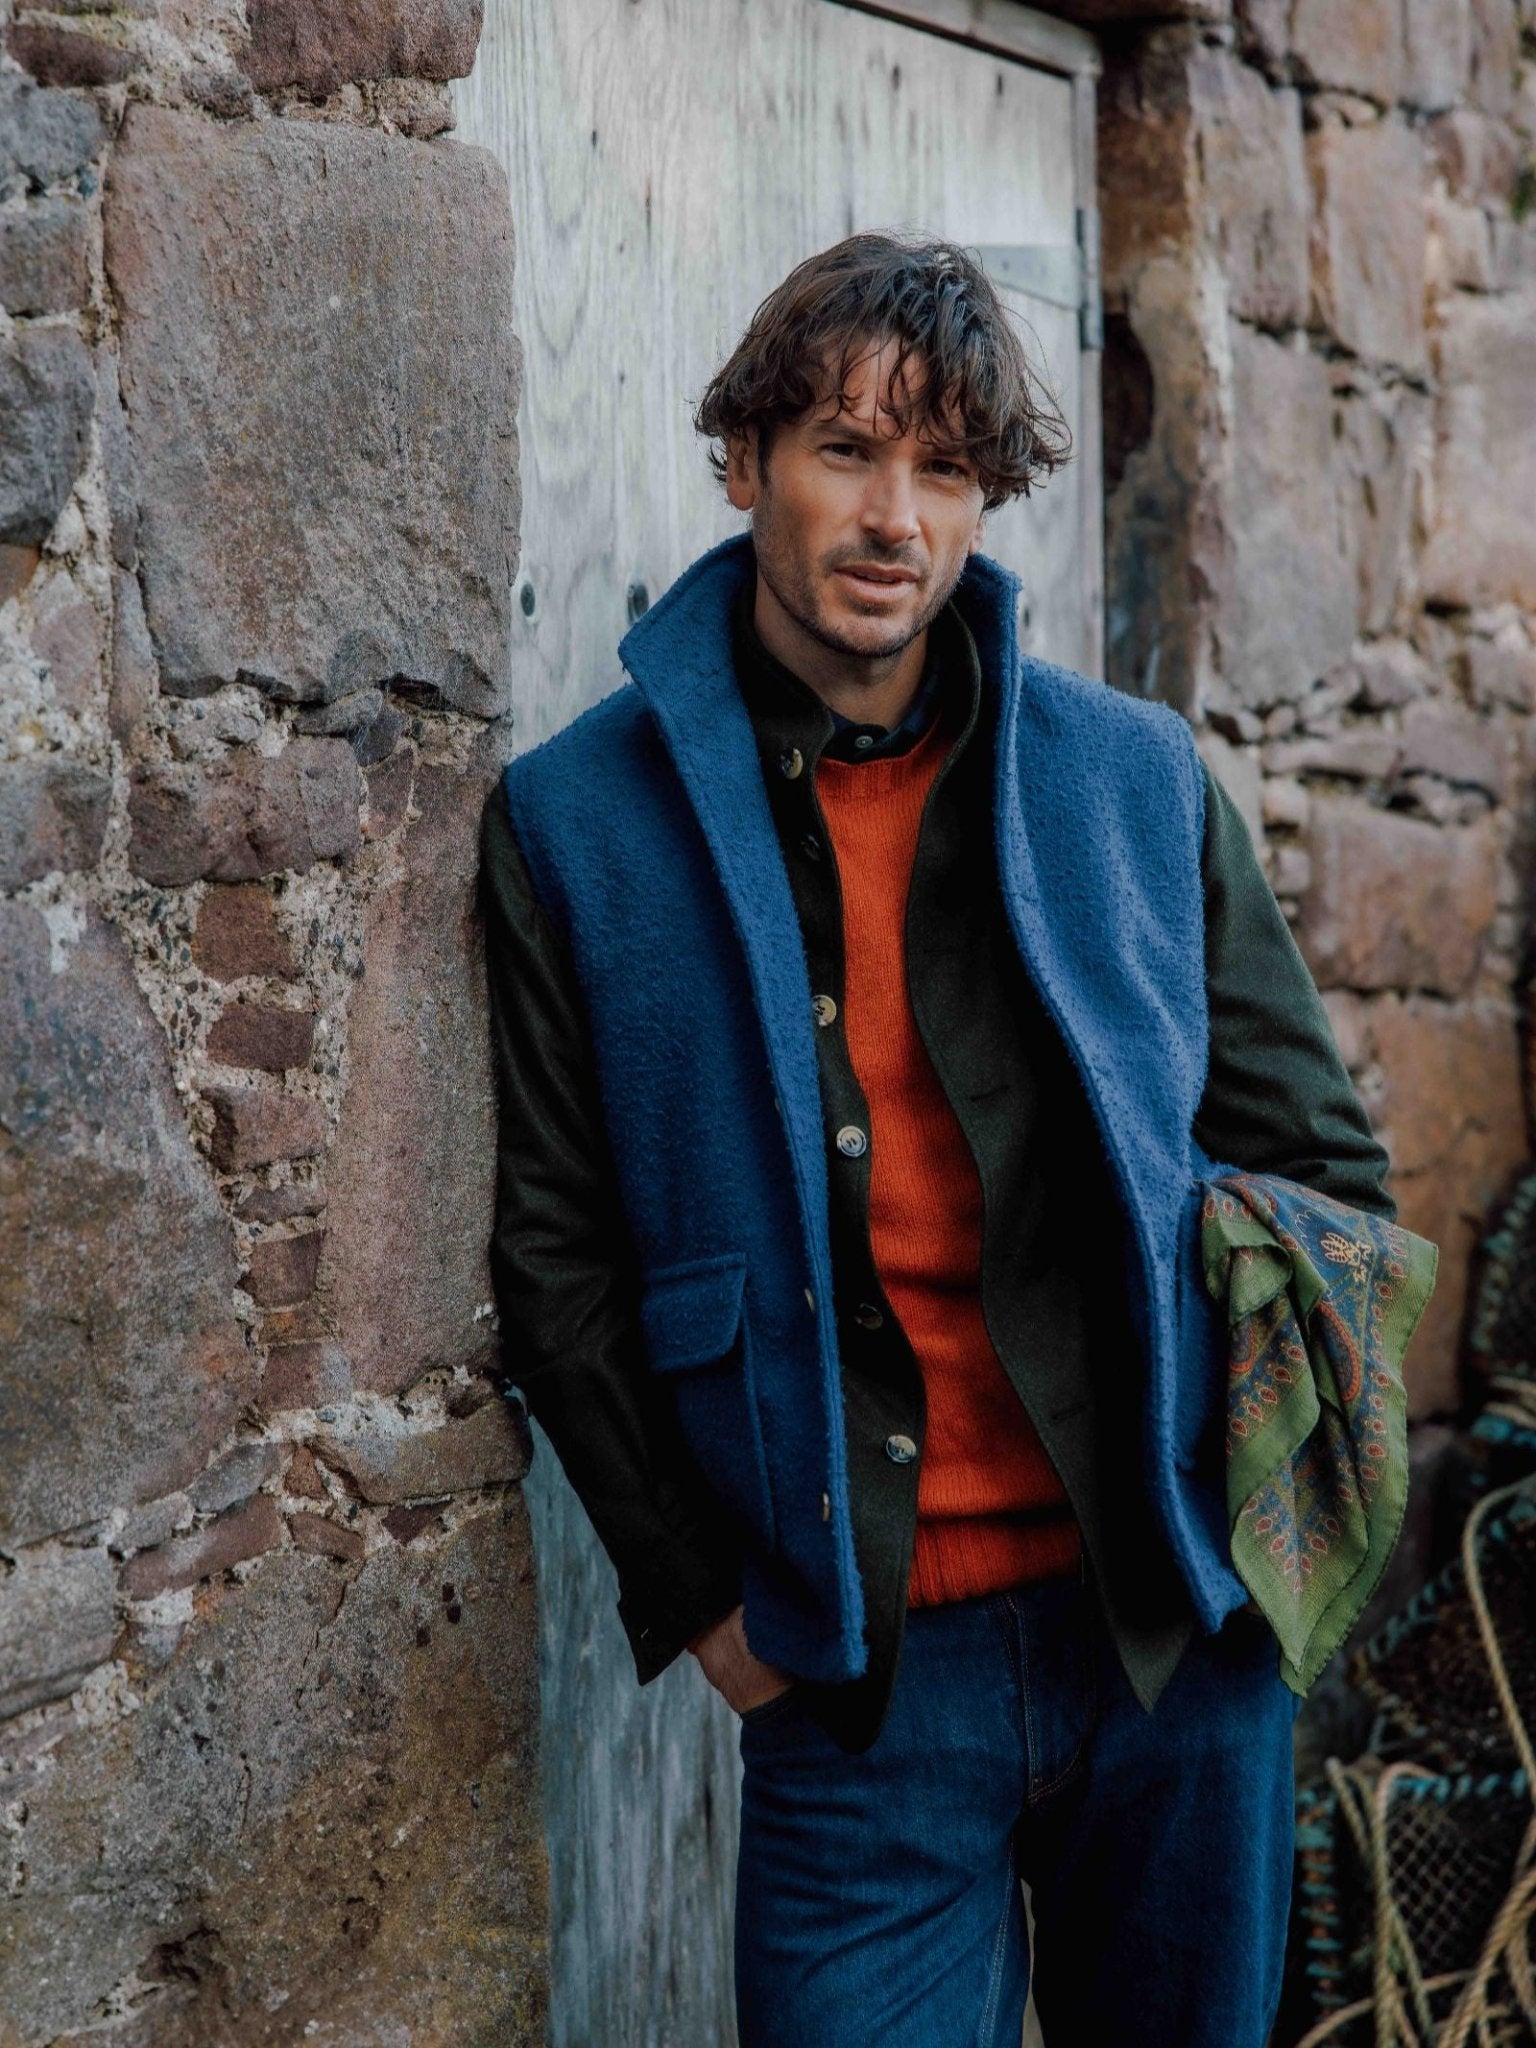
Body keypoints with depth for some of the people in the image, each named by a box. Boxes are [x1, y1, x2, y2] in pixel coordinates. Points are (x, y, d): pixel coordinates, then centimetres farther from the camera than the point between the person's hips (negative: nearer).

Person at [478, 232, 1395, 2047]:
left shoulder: (1138, 780, 5)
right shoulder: (576, 826, 0)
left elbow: (1321, 1162, 10)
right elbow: (557, 1254, 1)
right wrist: (700, 1600, -2)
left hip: (1181, 1631, 2)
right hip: (856, 1674, -2)